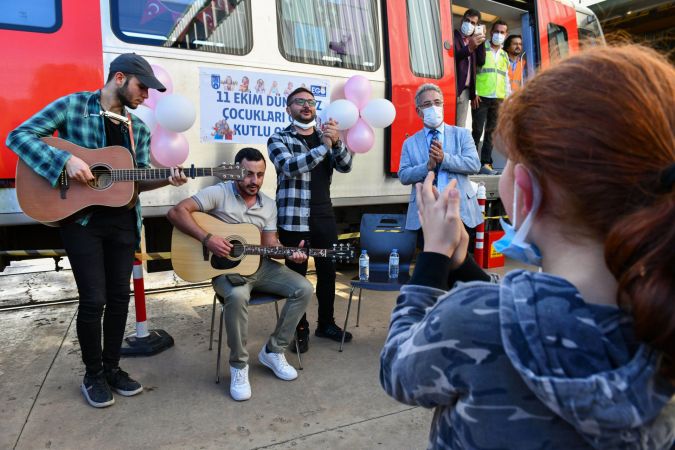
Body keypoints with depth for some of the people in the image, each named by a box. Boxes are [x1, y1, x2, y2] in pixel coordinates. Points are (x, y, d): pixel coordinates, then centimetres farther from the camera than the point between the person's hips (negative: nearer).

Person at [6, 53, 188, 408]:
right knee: (94, 299, -3)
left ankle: (112, 366, 26)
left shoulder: (139, 129, 11)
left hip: (123, 221, 5)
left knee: (120, 297, 8)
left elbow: (138, 181, 9)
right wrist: (66, 160, -22)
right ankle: (93, 374, 18)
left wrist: (167, 179, -10)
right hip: (81, 218, -5)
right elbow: (19, 136, -8)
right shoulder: (72, 105, -3)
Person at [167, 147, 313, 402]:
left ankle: (273, 351, 3)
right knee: (238, 296, -39)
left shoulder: (269, 205, 8)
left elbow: (270, 244, 6)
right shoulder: (219, 193, -9)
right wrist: (207, 239, -26)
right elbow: (177, 212, -16)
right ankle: (239, 366, -16)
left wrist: (290, 253, -14)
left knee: (303, 288, -12)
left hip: (260, 266, 6)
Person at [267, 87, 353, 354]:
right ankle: (301, 329, 20)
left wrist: (337, 141, -22)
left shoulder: (325, 136, 12)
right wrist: (324, 147, -29)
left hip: (324, 218, 5)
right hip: (294, 219, -4)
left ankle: (326, 323, 29)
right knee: (297, 275, 4)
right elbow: (290, 167, -21)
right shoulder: (279, 140, -1)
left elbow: (345, 166, -3)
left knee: (327, 271, 12)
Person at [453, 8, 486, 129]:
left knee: (460, 128, 6)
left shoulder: (474, 41, 20)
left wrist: (481, 41, 0)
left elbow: (481, 62, 9)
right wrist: (469, 48, -28)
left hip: (466, 90, 7)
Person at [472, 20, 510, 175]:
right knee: (477, 130, -6)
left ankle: (485, 163, 7)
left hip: (498, 99, 5)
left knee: (491, 132, 4)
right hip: (481, 97, -5)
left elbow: (506, 78, 21)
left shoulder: (504, 55, 20)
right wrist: (474, 93, -13)